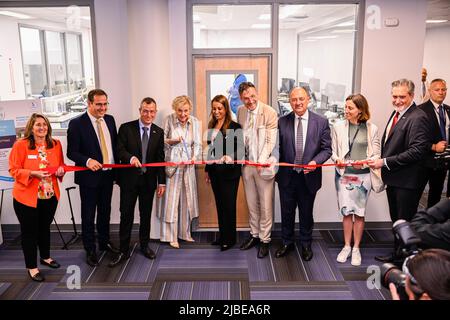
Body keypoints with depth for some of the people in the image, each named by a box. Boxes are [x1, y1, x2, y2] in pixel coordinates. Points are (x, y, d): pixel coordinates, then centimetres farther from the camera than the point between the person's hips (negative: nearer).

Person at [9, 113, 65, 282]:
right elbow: (14, 170, -11)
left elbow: (60, 165, 14)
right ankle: (32, 267, 21)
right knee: (29, 231, 7)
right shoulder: (20, 145, -12)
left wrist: (60, 170, -9)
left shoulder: (55, 144, 1)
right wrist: (33, 173, -25)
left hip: (50, 195, 4)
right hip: (26, 197, -4)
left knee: (45, 227, 21)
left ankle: (45, 257, 41)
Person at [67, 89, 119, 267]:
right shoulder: (77, 124, -12)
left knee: (105, 212, 19)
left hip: (108, 175, 5)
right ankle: (90, 250, 22)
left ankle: (105, 243, 37)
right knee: (88, 215, 7)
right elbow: (71, 152, -12)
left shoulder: (109, 120, 4)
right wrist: (87, 161, -29)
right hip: (89, 176, -5)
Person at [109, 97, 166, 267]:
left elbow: (160, 158, 4)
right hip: (129, 178, -2)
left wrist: (161, 182, 2)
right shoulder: (126, 128, -4)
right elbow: (120, 151, -10)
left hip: (149, 180, 3)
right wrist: (131, 158, -31)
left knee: (146, 214, 13)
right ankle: (123, 250, 14)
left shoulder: (159, 132, 4)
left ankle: (144, 245, 30)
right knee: (126, 215, 2)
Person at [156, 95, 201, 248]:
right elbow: (161, 141, -2)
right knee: (171, 199, 0)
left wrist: (194, 157, -20)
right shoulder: (168, 120, -8)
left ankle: (185, 232, 27)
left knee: (187, 198, 12)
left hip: (188, 165, 3)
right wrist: (171, 141, -21)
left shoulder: (195, 122, 0)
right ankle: (171, 236, 12)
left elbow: (197, 143, -2)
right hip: (172, 164, -3)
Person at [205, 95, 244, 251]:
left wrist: (231, 157, -35)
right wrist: (207, 170, 17)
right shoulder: (211, 127, 10)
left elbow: (240, 150, -17)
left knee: (229, 205, 2)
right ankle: (222, 236, 27)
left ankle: (230, 238, 16)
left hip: (229, 172, -6)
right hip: (215, 172, 7)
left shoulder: (234, 127, -11)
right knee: (219, 204, 15)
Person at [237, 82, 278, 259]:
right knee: (251, 203, 17)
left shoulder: (270, 113, -11)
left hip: (263, 165, -5)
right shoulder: (240, 111, 6)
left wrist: (261, 160, -23)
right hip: (246, 164, 5)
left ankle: (265, 239, 18)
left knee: (266, 205, 4)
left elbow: (271, 141, -13)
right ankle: (254, 234, 32)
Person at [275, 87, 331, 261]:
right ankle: (287, 242, 34)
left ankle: (306, 244, 34)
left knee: (306, 213, 14)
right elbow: (278, 148, 1)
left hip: (309, 176, -1)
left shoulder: (321, 122, -4)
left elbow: (326, 149, -3)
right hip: (287, 176, 1)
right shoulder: (282, 122, -2)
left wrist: (315, 161, -20)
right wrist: (276, 169, -8)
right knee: (287, 212, 14)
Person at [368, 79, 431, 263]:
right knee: (396, 220, 21)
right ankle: (397, 253, 37)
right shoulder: (397, 113, 11)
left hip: (407, 181, -9)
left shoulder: (417, 118, -18)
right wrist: (381, 162, 5)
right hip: (393, 178, 9)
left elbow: (418, 150, -25)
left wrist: (385, 162, -22)